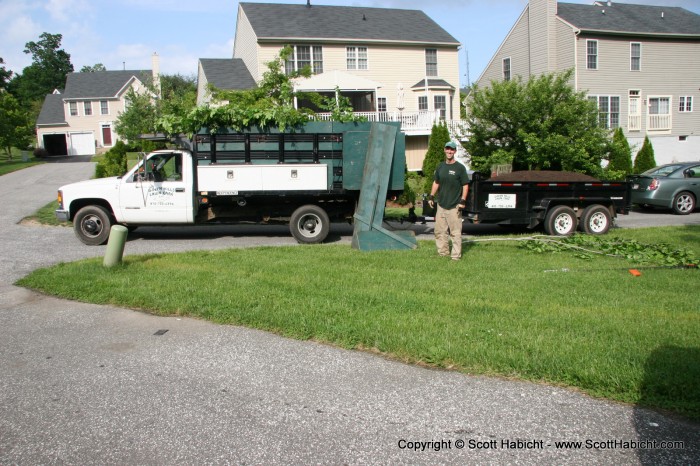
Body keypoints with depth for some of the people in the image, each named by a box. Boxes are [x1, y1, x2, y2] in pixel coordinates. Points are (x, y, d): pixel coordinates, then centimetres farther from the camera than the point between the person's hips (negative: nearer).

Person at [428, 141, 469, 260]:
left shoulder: (460, 167, -4)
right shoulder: (440, 166, 12)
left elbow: (465, 185, -4)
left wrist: (463, 201, -12)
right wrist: (431, 196, 13)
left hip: (454, 206, -6)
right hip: (441, 205, 6)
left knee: (455, 232, -4)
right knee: (439, 231, 10)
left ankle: (456, 255, 1)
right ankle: (443, 253, 22)